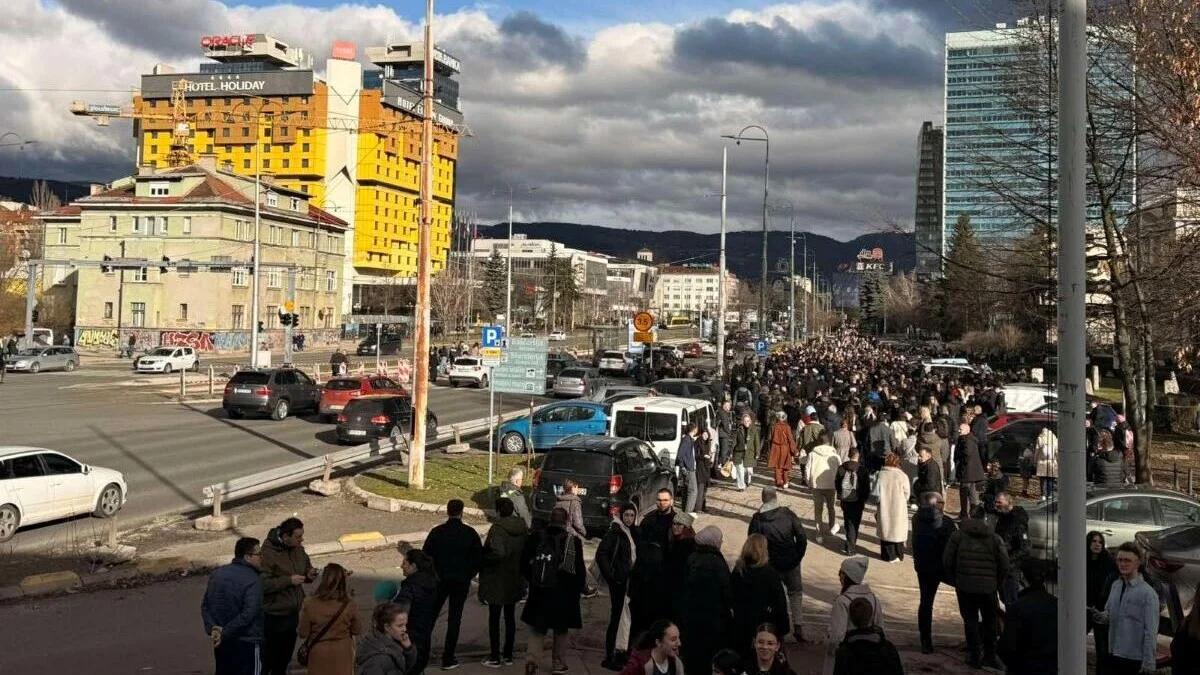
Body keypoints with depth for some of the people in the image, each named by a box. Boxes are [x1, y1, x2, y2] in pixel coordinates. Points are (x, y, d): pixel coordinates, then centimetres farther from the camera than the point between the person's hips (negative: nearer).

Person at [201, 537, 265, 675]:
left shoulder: (217, 573, 7)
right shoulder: (253, 580, -17)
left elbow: (205, 606, 6)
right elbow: (247, 615, -26)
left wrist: (212, 628, -4)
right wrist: (225, 633, -19)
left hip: (221, 643, 7)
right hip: (247, 644, -7)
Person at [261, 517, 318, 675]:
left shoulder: (298, 549, 2)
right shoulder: (268, 553, -21)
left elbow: (306, 566, 18)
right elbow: (262, 584, -26)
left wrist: (309, 574, -4)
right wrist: (289, 580, -26)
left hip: (293, 614, 7)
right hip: (273, 617, -7)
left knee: (284, 659, 21)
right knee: (267, 660, 3)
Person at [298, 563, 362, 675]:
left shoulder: (310, 604, -16)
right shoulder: (349, 606, -13)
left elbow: (303, 633, -7)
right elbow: (357, 631, -1)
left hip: (319, 654, 0)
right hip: (342, 653, 0)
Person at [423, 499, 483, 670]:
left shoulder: (436, 532, -5)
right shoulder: (470, 533, -5)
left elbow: (426, 555, -2)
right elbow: (479, 558, -2)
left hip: (439, 580, 1)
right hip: (461, 582, 0)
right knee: (454, 619, 6)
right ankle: (448, 659, 6)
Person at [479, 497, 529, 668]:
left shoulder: (497, 528, -21)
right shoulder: (523, 528, 0)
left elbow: (498, 553, -31)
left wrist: (482, 560, -16)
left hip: (497, 581, -6)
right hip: (515, 581, 6)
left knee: (494, 619, 6)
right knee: (510, 617, 16)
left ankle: (495, 657, 12)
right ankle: (508, 655, 23)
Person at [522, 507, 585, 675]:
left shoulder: (535, 538, -3)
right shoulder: (574, 541, -10)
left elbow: (524, 564, 4)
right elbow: (580, 570, -7)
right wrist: (577, 590, 6)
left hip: (539, 592, 1)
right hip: (564, 593, -1)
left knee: (537, 629, 10)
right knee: (561, 630, 17)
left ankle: (532, 660, -11)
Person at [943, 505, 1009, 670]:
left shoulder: (958, 535, -2)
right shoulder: (994, 538, 3)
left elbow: (947, 561, -3)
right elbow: (1004, 565, 1)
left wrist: (954, 580, 11)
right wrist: (997, 583, 14)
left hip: (965, 586, -1)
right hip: (988, 587, 2)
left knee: (970, 620, 8)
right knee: (989, 621, 16)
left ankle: (975, 656, 9)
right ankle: (990, 655, 21)